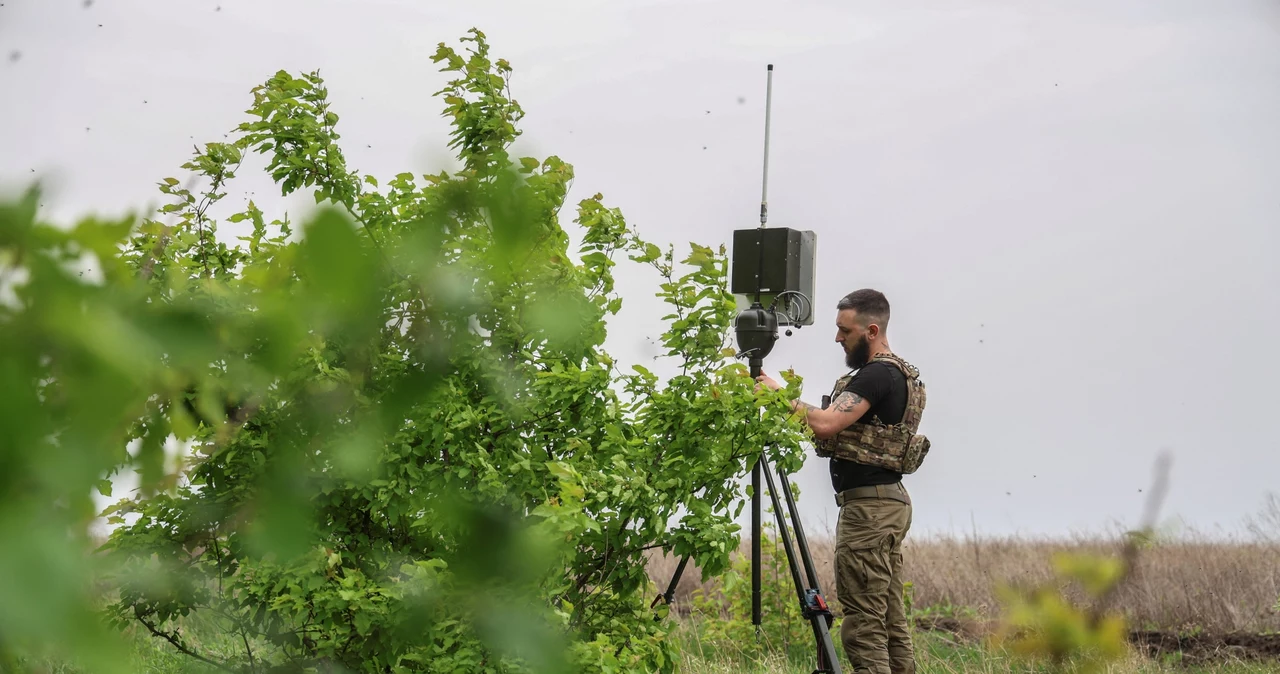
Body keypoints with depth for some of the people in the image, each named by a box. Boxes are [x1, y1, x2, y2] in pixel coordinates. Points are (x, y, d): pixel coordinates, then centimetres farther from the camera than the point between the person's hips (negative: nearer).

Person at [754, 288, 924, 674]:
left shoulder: (877, 374, -14)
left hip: (868, 505, -11)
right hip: (891, 502, 11)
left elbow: (826, 424, -22)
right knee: (890, 618, 10)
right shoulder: (900, 373, 18)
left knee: (862, 619, -11)